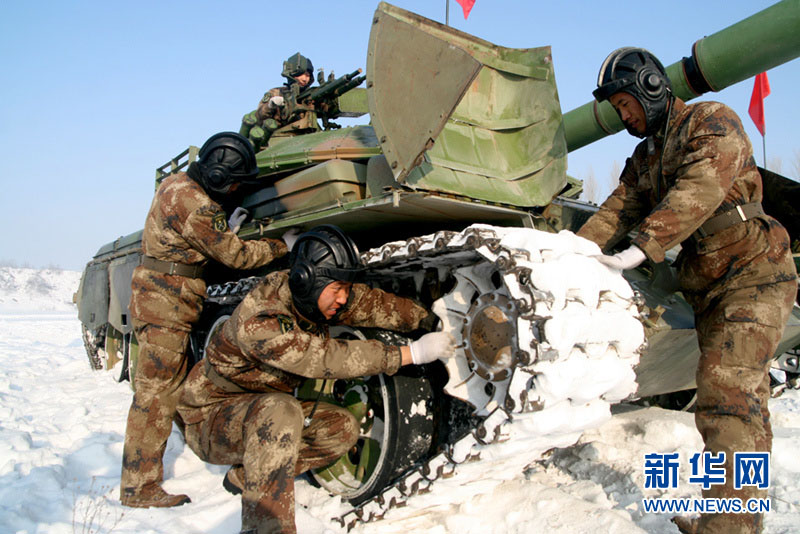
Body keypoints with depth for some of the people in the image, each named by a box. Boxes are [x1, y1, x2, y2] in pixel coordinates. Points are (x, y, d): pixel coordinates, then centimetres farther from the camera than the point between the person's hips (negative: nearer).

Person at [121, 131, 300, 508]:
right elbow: (234, 255, -16)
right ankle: (139, 487, 1)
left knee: (178, 381, 16)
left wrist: (227, 223, 8)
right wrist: (284, 244, -8)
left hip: (158, 295, 10)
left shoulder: (177, 183, 10)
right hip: (165, 301, -10)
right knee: (156, 392, -6)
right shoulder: (195, 205, -21)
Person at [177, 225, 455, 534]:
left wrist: (428, 320, -13)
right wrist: (414, 352, -33)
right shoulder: (259, 322, -35)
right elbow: (329, 358, -35)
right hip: (210, 416, -8)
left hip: (264, 410, 8)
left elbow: (373, 303, -4)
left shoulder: (314, 295, -12)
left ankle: (246, 477, 6)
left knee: (343, 429, -4)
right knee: (282, 411, -37)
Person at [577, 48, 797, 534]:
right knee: (742, 396, 11)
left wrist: (642, 248, -33)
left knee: (726, 387, -20)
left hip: (755, 276, -8)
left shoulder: (714, 122, -9)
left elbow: (699, 192, -25)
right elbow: (617, 210, 8)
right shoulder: (645, 156, 16)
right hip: (708, 288, 8)